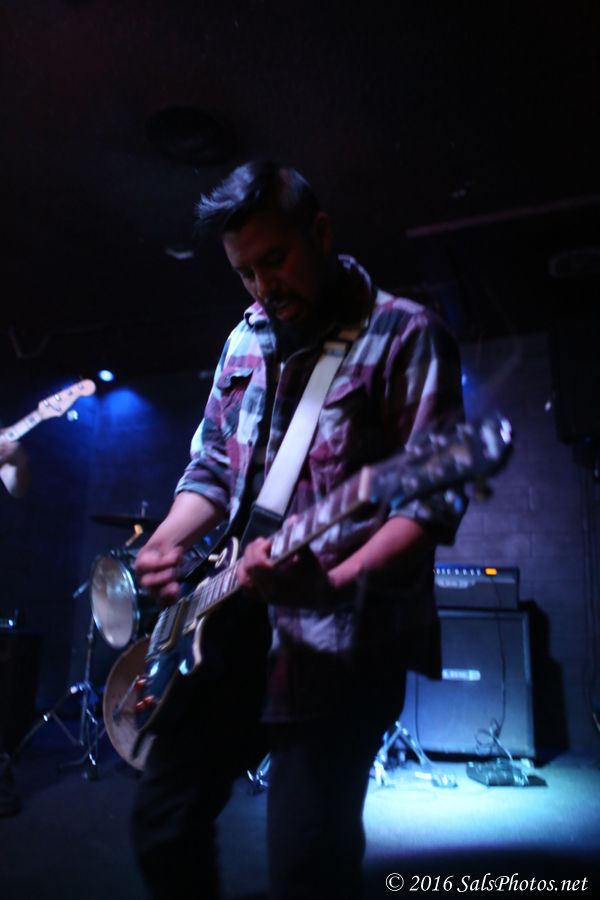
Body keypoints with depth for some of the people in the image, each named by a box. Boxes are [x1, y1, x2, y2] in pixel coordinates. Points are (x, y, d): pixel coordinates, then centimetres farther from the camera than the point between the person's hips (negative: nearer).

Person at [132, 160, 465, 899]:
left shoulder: (404, 333, -7)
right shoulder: (244, 342, 13)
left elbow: (433, 496, -14)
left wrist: (337, 582, -28)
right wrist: (168, 541, -3)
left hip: (342, 639, -6)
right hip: (230, 623, 7)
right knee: (163, 824, 17)